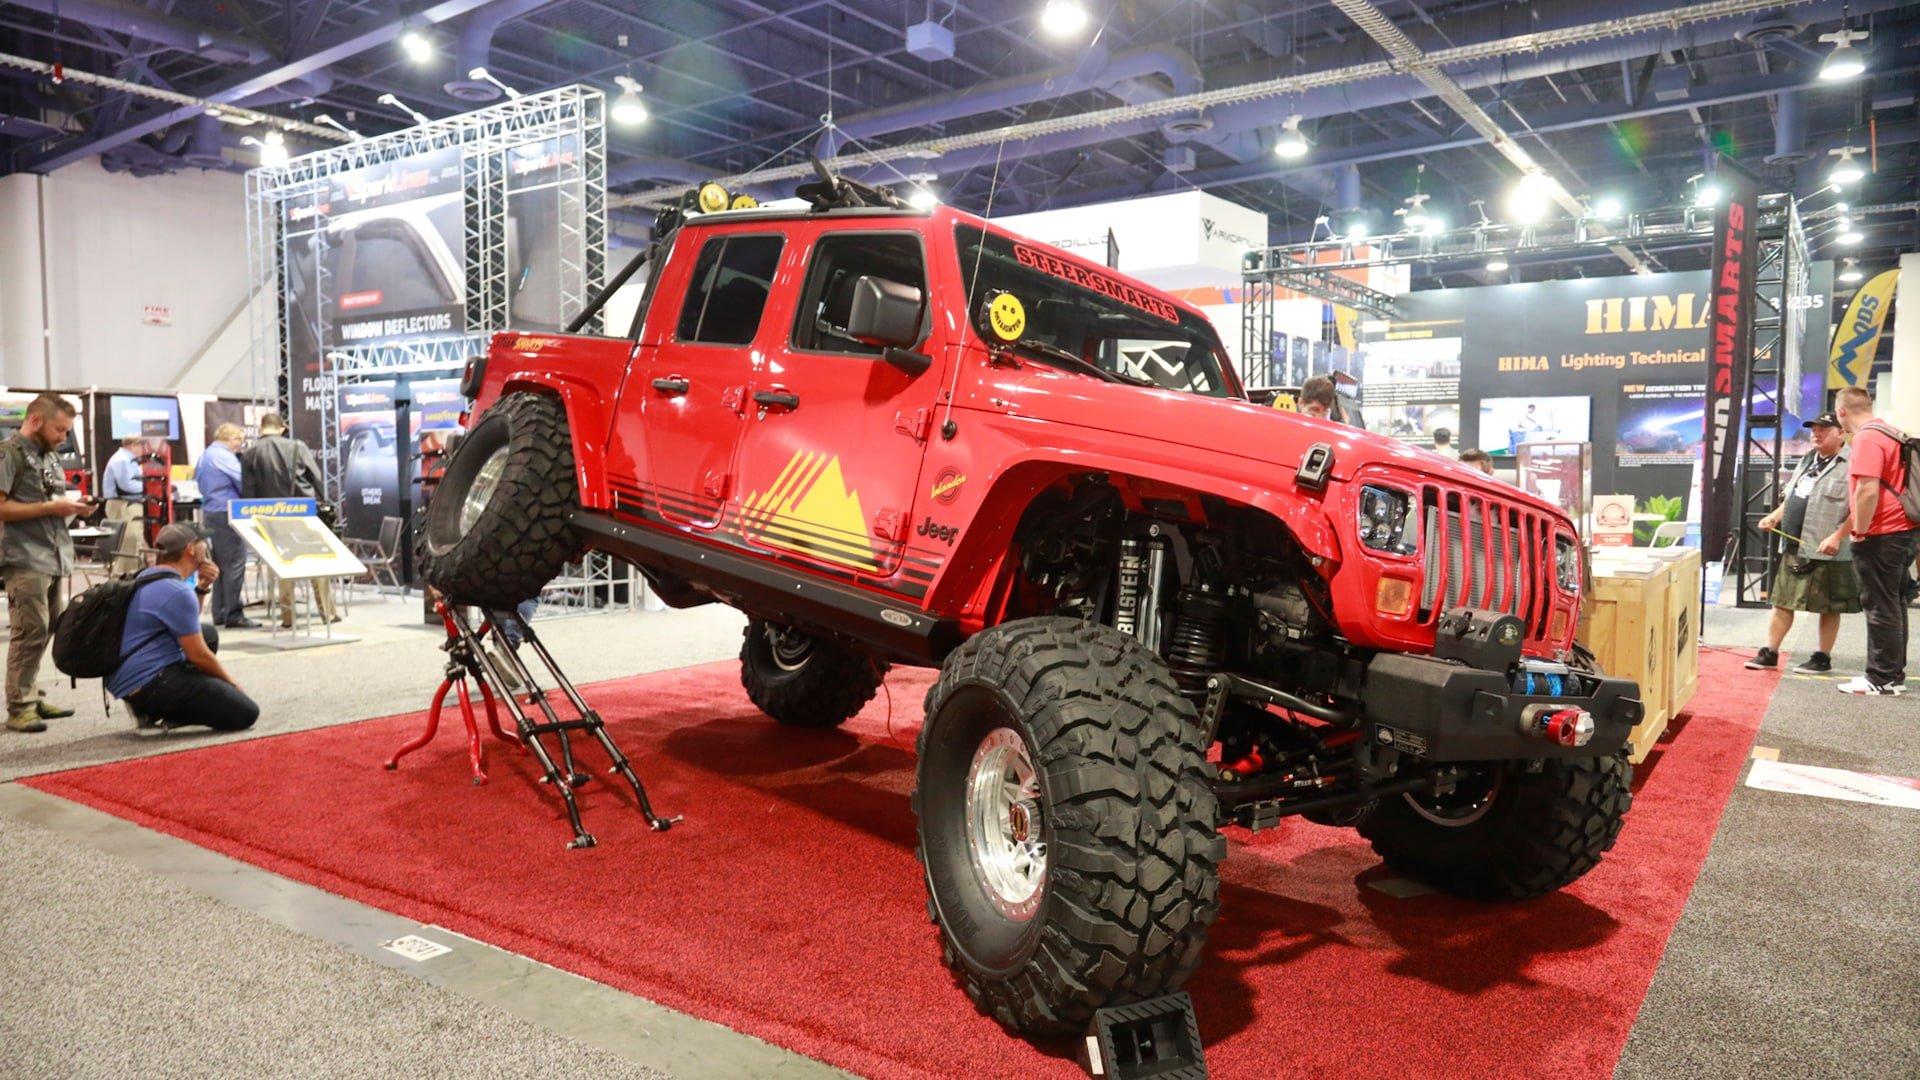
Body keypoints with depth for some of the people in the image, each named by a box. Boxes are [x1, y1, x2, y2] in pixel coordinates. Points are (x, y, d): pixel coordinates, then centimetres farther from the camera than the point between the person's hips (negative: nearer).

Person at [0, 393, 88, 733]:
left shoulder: (49, 456, 17)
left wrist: (71, 505, 5)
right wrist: (52, 507, -16)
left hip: (55, 558, 8)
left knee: (47, 631, 10)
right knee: (30, 633, -8)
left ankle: (32, 698, 18)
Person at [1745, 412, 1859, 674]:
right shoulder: (1808, 460, 15)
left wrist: (1837, 537, -23)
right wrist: (1775, 516, 9)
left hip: (1827, 552, -8)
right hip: (1795, 547, 8)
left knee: (1828, 608, 6)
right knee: (1782, 602, 9)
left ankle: (1823, 658, 16)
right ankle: (1769, 653, 14)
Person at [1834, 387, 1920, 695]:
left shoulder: (1867, 439, -16)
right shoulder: (1889, 433, 15)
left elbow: (1867, 490, -25)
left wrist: (1860, 531, -14)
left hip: (1882, 536, -10)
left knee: (1880, 607, -4)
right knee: (1893, 603, 15)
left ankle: (1883, 678, 1)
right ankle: (1894, 674, 22)